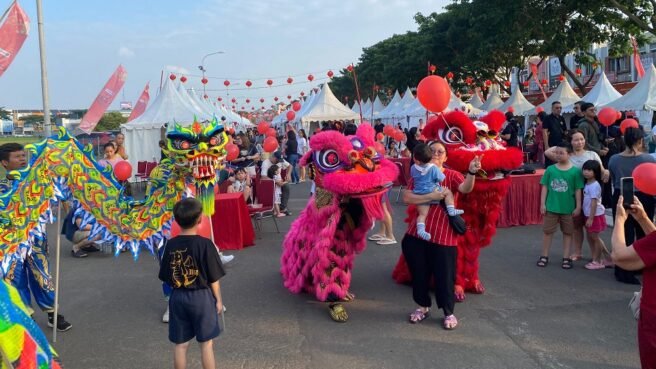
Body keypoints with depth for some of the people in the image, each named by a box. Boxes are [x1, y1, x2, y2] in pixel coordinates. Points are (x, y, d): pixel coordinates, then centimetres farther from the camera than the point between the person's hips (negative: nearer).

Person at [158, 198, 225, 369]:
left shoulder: (171, 244, -4)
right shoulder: (205, 244, -15)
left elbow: (166, 277, 3)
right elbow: (214, 278, -10)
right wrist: (218, 299, 3)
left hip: (178, 297, 4)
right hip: (202, 297, -3)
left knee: (180, 344, 13)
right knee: (206, 343, 10)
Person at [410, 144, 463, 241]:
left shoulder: (413, 168, -1)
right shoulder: (433, 168, -11)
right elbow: (441, 179, -4)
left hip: (419, 194, 3)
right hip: (432, 192, -3)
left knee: (422, 214, 4)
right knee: (448, 192, 16)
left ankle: (420, 229, -17)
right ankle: (451, 210, 4)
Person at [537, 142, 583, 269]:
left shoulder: (575, 171, -8)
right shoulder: (550, 169, -4)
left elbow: (578, 190, -3)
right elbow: (545, 187, 0)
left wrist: (578, 206, -4)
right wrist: (542, 203, -3)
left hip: (568, 208, -1)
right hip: (551, 207, 1)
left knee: (567, 233, 11)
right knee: (547, 231, 10)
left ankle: (566, 258, 22)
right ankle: (544, 256, 22)